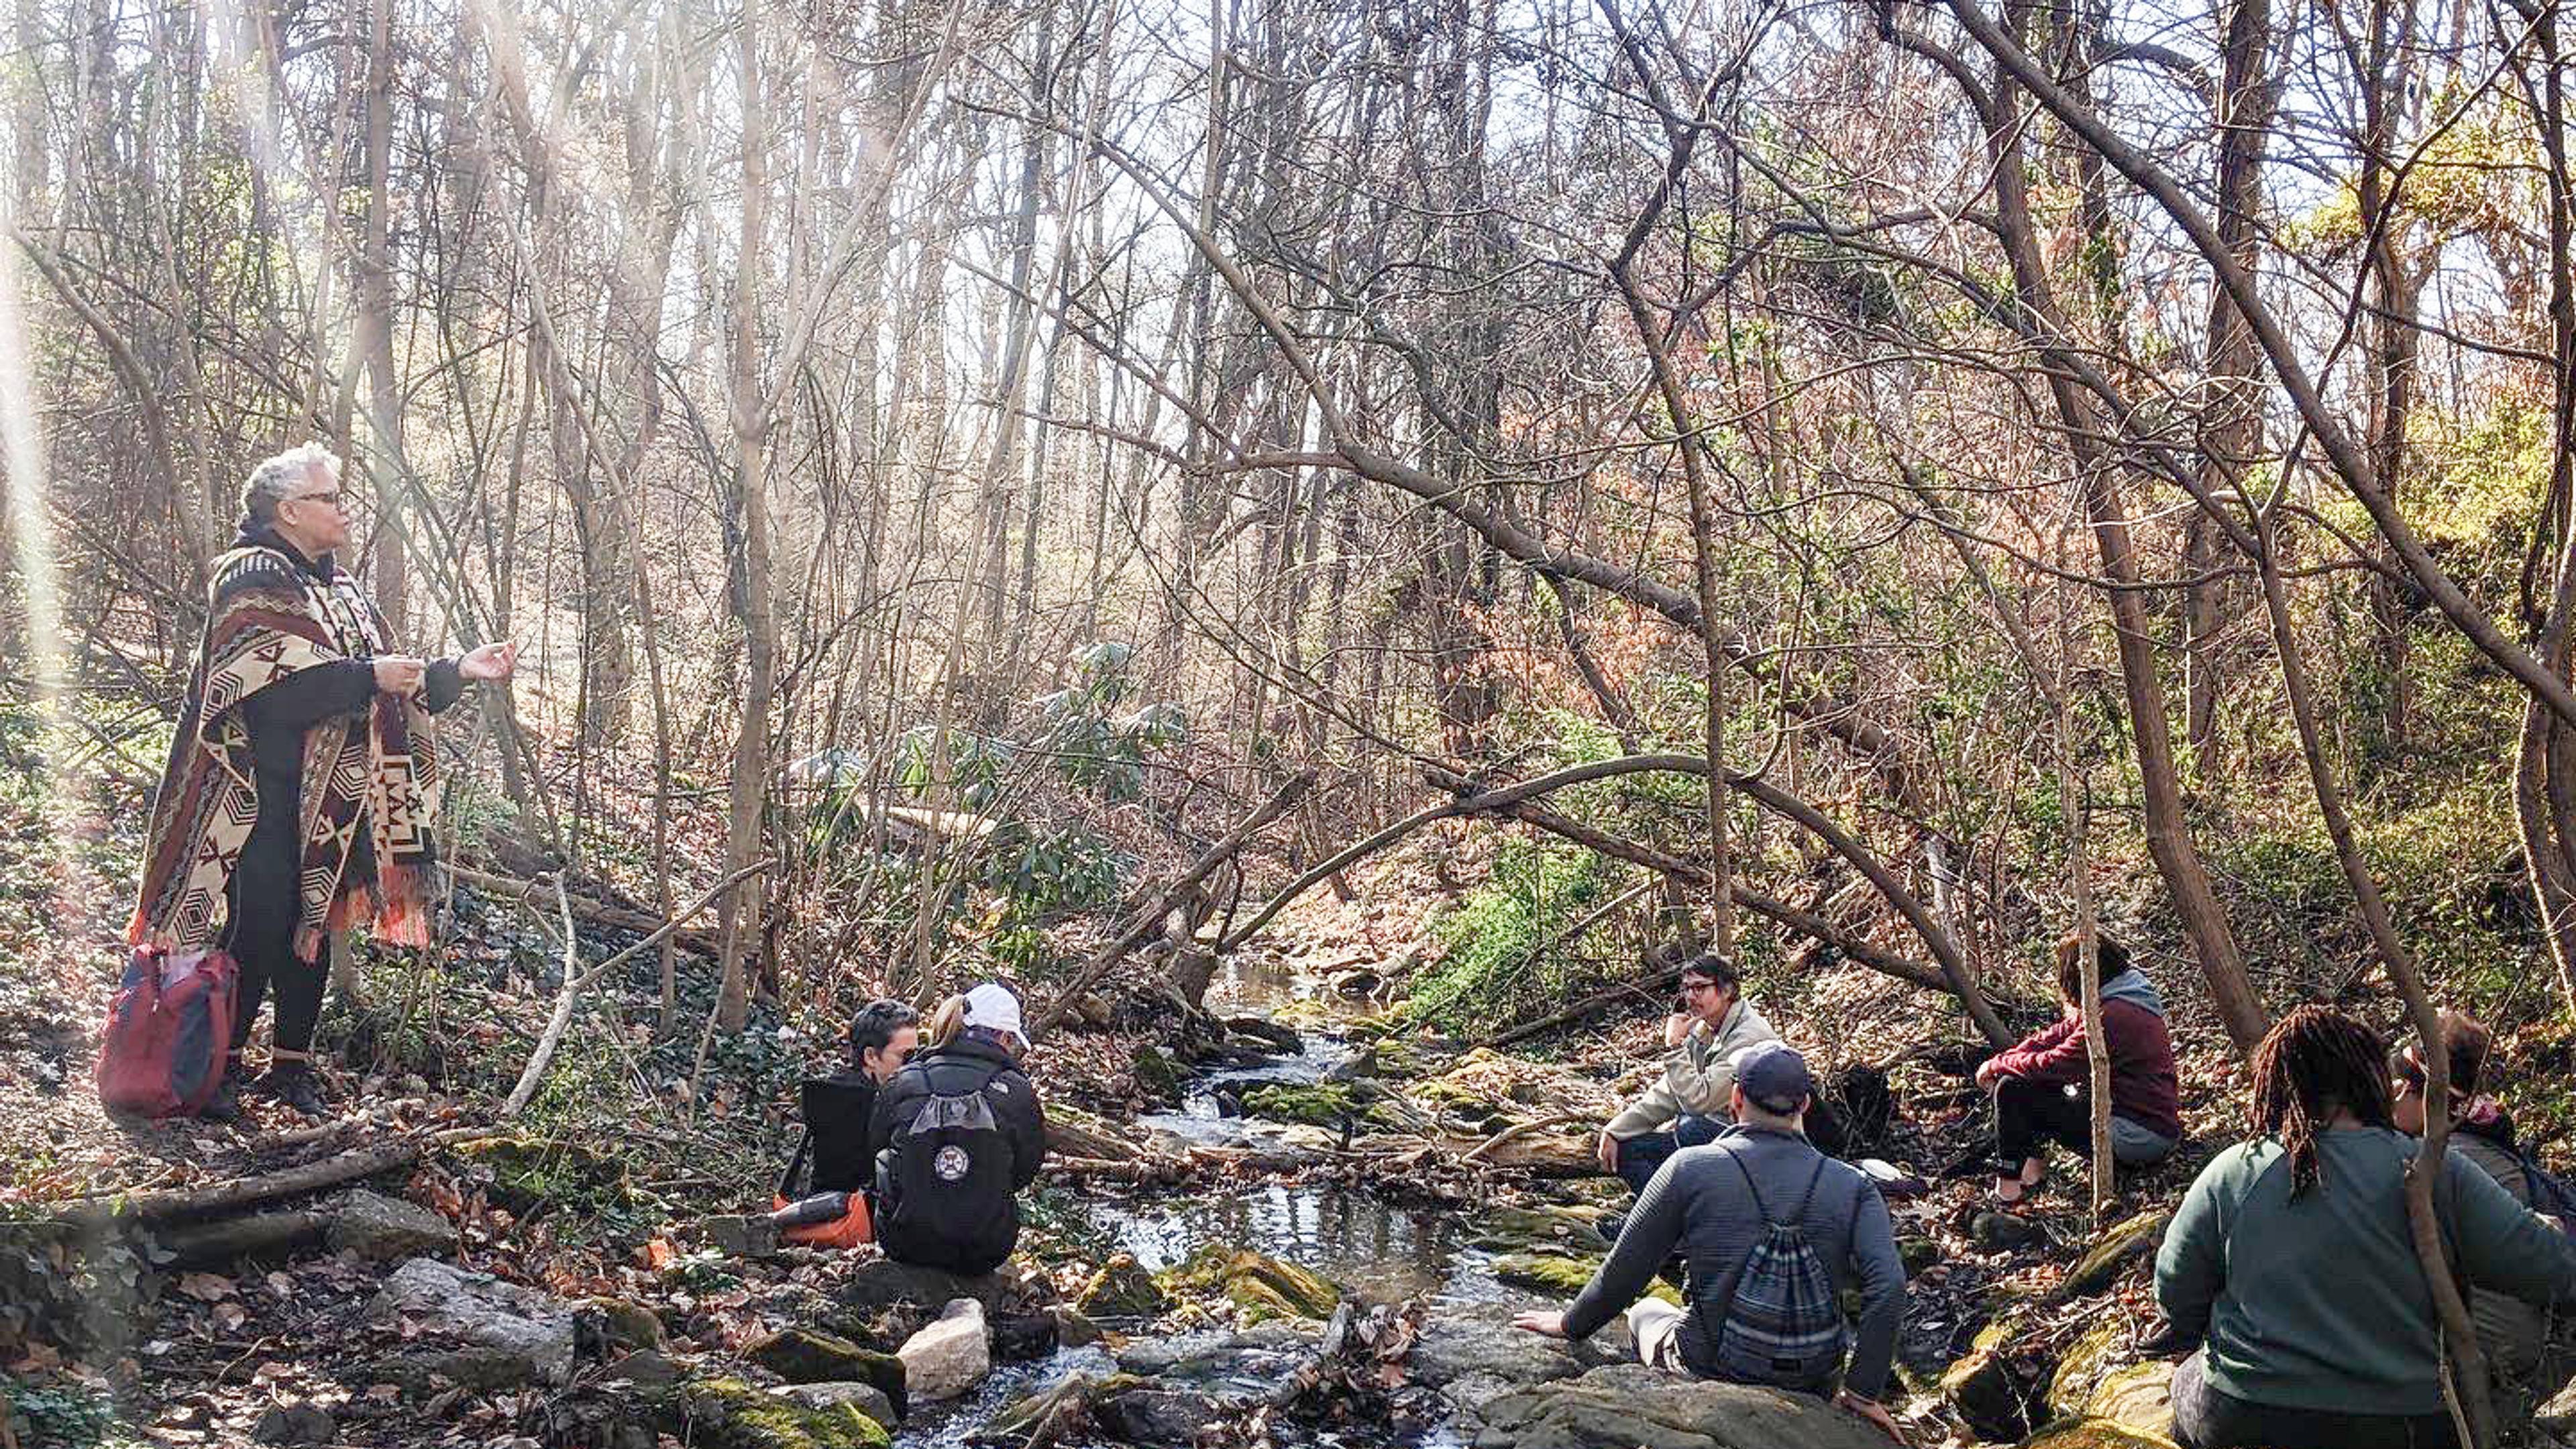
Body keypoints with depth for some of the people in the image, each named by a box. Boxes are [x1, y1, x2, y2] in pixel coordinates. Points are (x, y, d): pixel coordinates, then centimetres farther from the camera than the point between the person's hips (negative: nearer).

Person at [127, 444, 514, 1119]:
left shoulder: (338, 586, 16)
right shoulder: (253, 580, -10)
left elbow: (387, 684, 15)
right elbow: (274, 686, -23)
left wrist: (460, 671, 4)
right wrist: (369, 677, -23)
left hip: (331, 798, 8)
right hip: (265, 797, -8)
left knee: (312, 925, 11)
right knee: (259, 930, -5)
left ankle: (292, 1063, 20)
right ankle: (222, 1064, 7)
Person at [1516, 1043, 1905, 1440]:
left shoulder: (1690, 1169, -11)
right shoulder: (1853, 1187, -6)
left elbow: (1625, 1271, -4)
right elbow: (1889, 1285, -16)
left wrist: (1571, 1325, 13)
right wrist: (1863, 1392, -8)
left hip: (1710, 1370, -1)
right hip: (1813, 1384, 1)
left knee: (1646, 1310, 32)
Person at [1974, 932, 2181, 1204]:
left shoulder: (2112, 1016, -23)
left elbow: (2053, 1064, -19)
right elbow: (2051, 1038, 11)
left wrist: (1998, 1066, -5)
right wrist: (2000, 1061, 1)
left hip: (2139, 1138, -10)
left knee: (2012, 1091, -11)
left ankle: (2007, 1187, -2)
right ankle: (2033, 1162, 16)